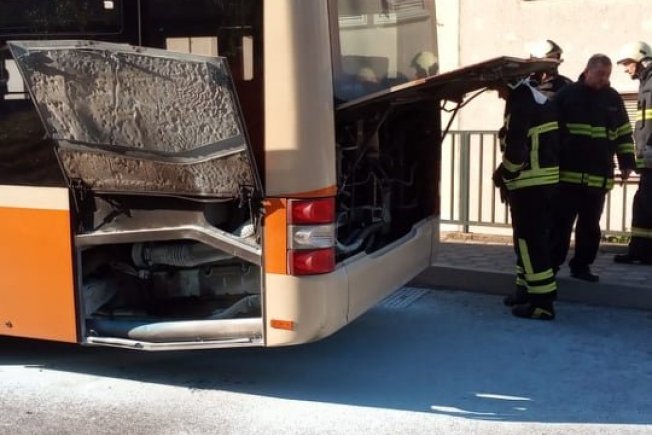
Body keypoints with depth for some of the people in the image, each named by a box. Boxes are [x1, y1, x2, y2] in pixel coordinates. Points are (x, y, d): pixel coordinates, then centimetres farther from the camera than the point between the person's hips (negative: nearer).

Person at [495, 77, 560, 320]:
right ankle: (527, 290, 29)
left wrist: (505, 173, -5)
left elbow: (515, 147, -22)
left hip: (531, 183, -10)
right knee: (529, 238, 19)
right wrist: (508, 173, 15)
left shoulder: (521, 104, -16)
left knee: (530, 240, -7)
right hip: (544, 179, 10)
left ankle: (542, 302, -5)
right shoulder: (536, 98, 16)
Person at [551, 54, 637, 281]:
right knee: (561, 222, -1)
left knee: (590, 225, 8)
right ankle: (551, 264, 7)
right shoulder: (566, 95, 0)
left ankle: (581, 266, 17)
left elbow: (624, 134, 15)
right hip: (567, 173, -3)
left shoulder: (613, 99, 10)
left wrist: (627, 162, 8)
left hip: (599, 177, 3)